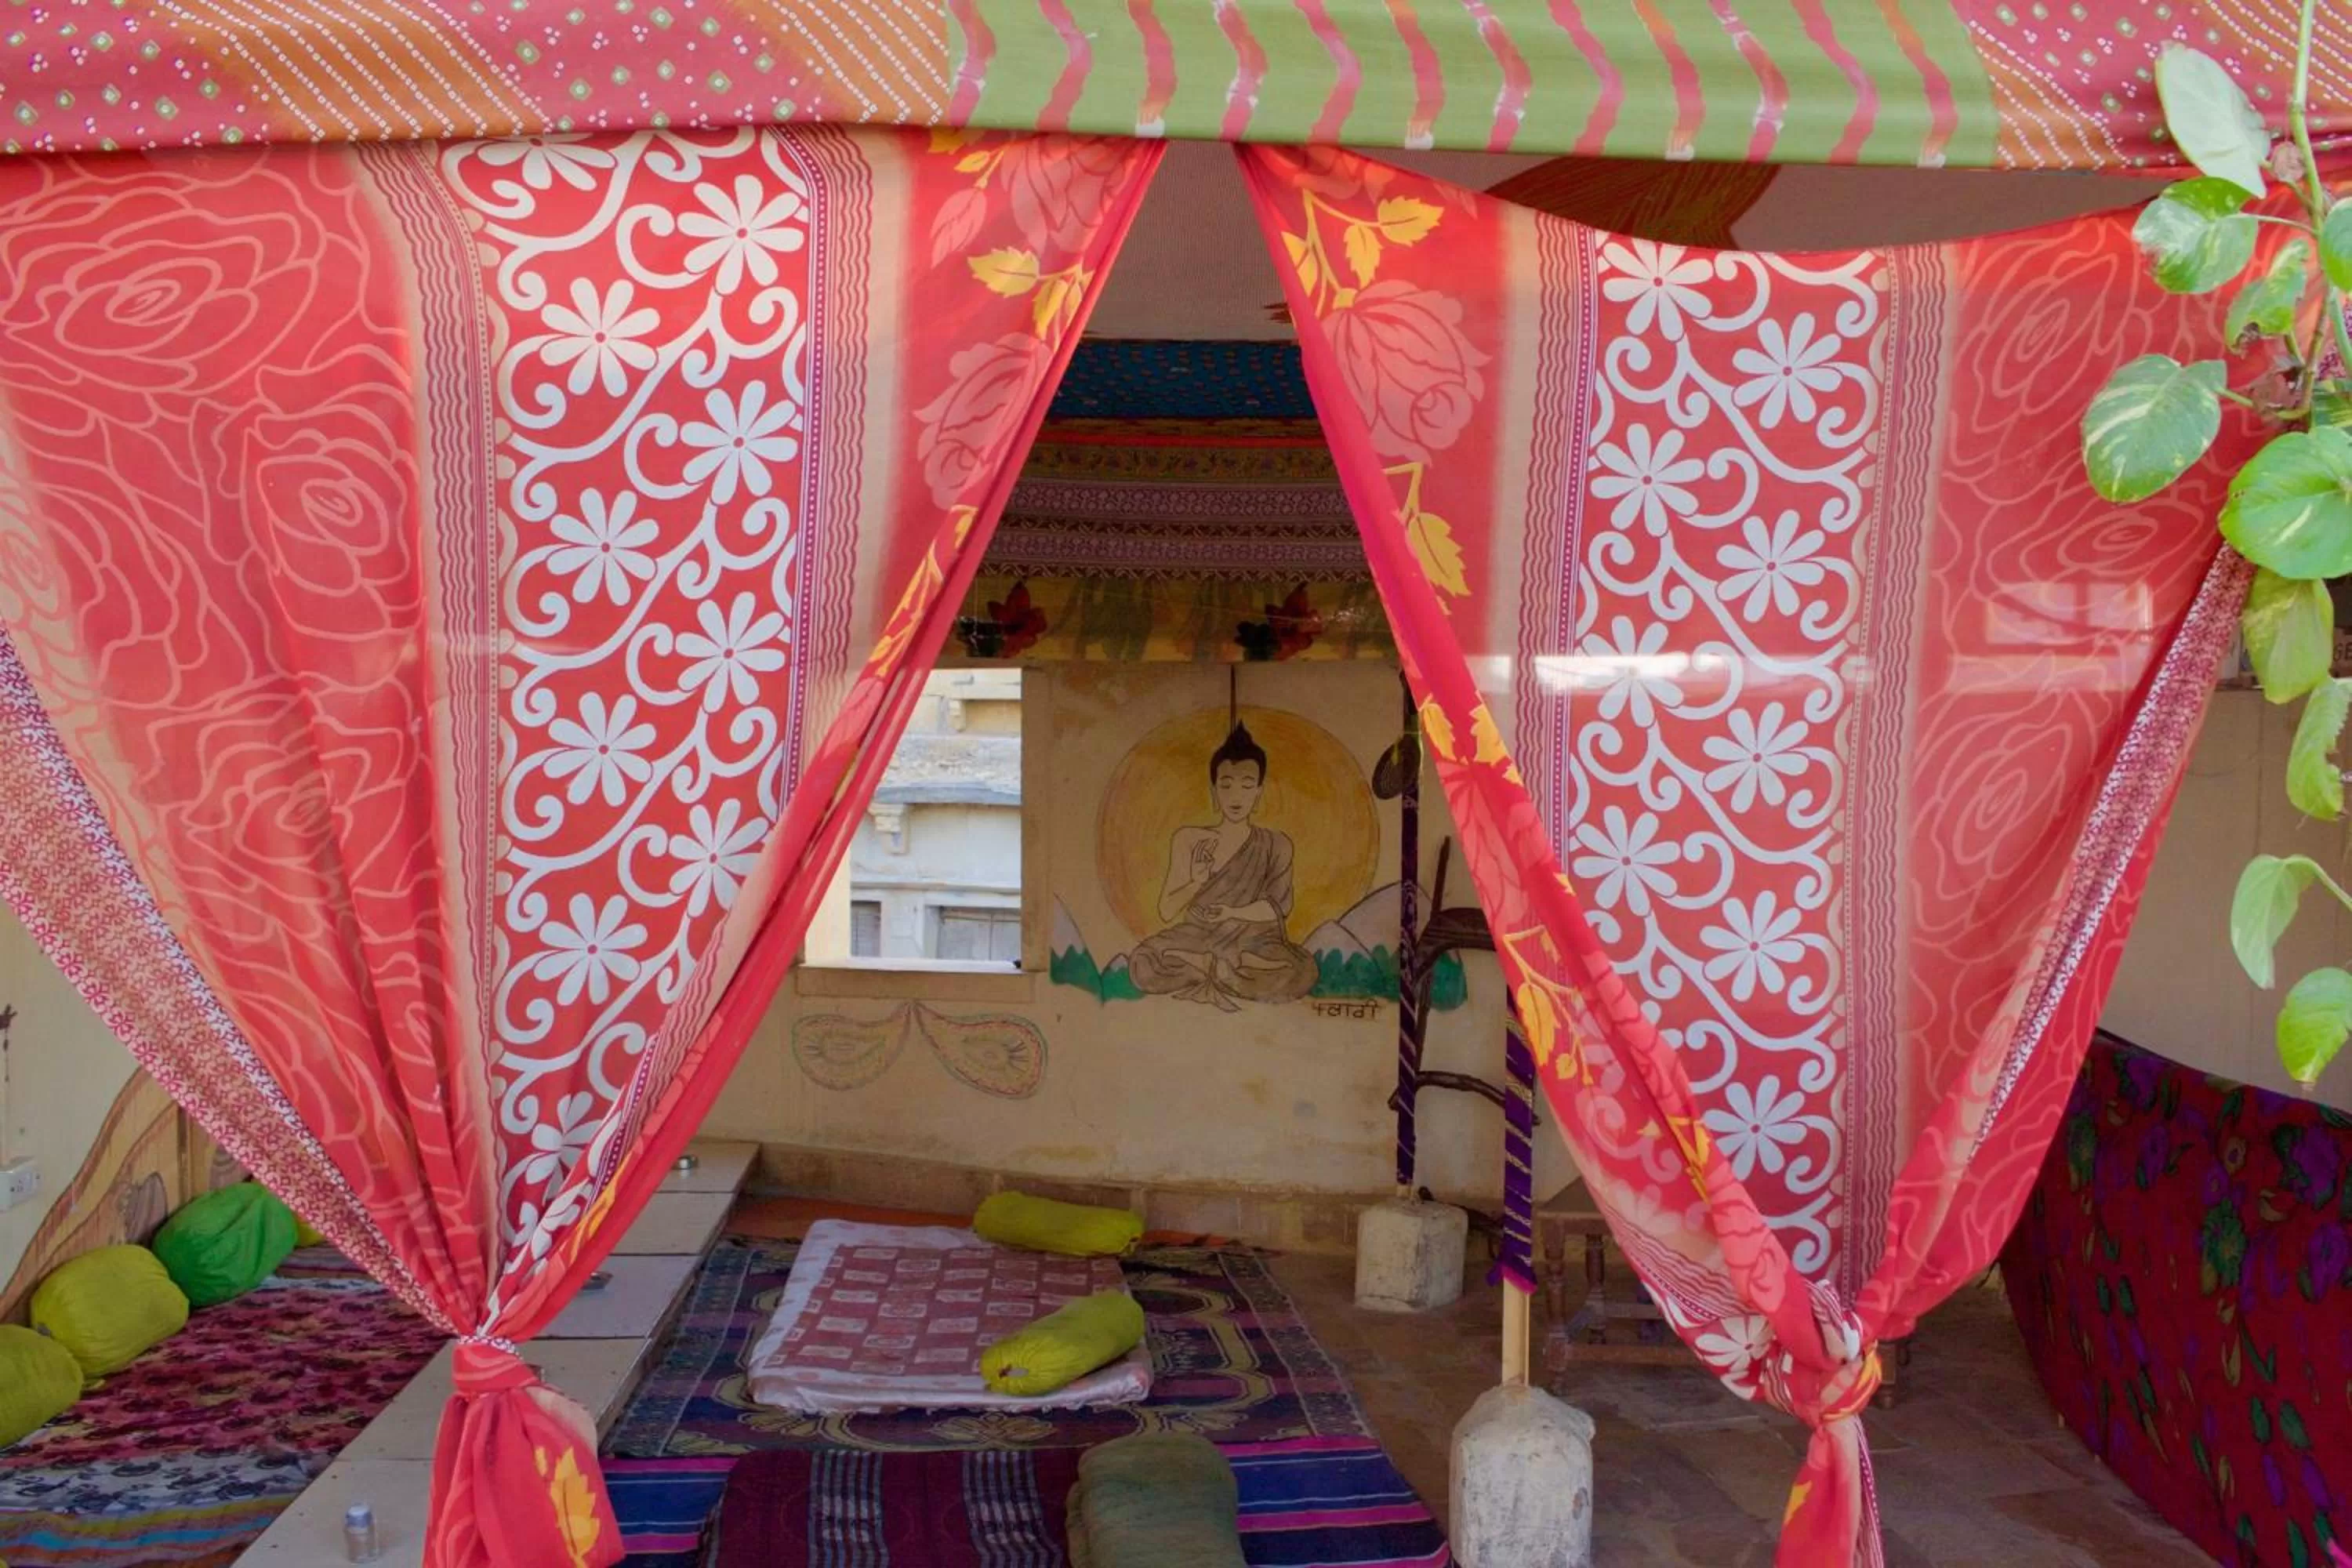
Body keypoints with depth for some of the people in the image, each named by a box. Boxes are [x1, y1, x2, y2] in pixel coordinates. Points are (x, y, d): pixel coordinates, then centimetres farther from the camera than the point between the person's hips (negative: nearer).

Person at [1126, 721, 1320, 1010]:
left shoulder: (1275, 845, 3)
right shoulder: (1189, 840, 3)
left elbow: (1278, 908, -2)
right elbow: (1167, 911, 0)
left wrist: (1233, 913, -18)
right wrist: (1197, 881, -20)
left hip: (1251, 941, 0)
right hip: (1198, 937, 0)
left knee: (1300, 973, -34)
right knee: (1143, 965, -31)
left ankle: (1202, 979, -15)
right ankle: (1231, 975, -12)